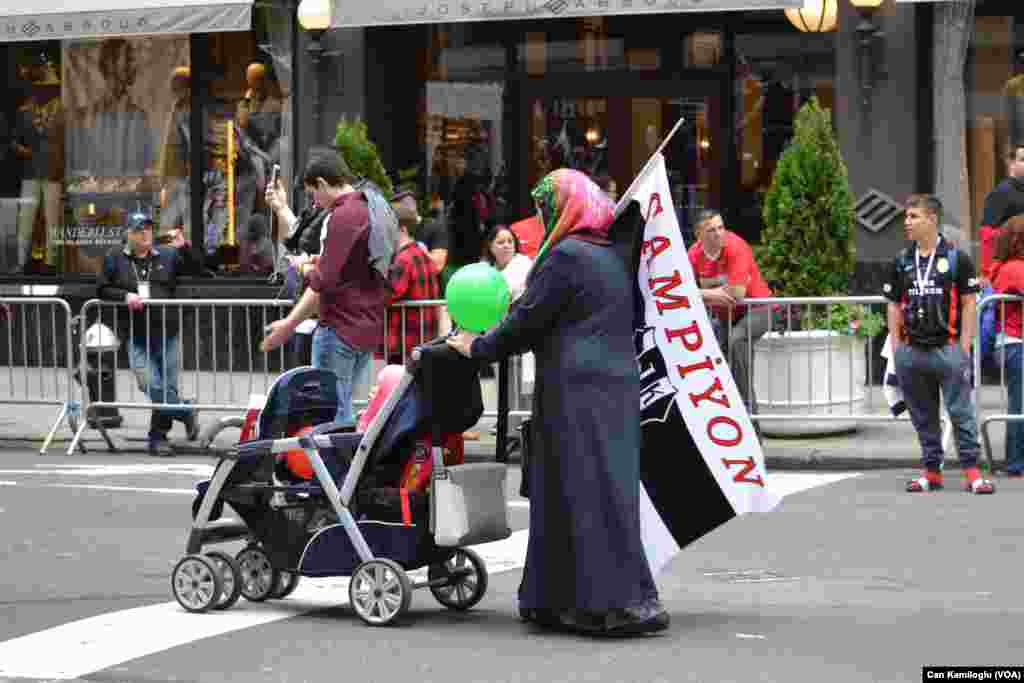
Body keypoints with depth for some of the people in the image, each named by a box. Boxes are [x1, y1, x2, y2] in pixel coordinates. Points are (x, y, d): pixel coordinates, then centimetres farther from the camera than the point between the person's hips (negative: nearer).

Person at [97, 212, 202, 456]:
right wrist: (125, 296, -11)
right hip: (136, 335, -1)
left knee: (167, 386, 4)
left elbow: (194, 268, 0)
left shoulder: (167, 256, 8)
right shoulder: (115, 258, 6)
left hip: (166, 333, 1)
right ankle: (186, 412, 3)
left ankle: (158, 437, 16)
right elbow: (103, 289, 7)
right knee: (150, 384, -18)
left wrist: (183, 248, -17)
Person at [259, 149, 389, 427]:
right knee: (341, 408, 15)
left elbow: (326, 281, -19)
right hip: (368, 328, 10)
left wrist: (290, 323, -12)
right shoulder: (371, 209, 15)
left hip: (341, 327, -9)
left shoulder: (343, 215, -15)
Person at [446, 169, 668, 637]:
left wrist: (477, 348, 3)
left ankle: (616, 603, -9)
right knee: (605, 489, 8)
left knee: (579, 492, -6)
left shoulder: (565, 256, -12)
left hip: (577, 391, -9)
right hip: (615, 384, 9)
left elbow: (527, 323, -10)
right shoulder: (609, 255, 15)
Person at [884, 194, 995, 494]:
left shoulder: (956, 258, -2)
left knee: (961, 412, -5)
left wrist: (964, 346, -7)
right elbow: (894, 305, 15)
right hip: (912, 352, 4)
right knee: (923, 416, 9)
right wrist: (896, 345, 7)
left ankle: (971, 471, -2)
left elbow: (968, 303, -1)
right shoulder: (901, 262, 10)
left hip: (948, 348, -4)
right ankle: (931, 471, 17)